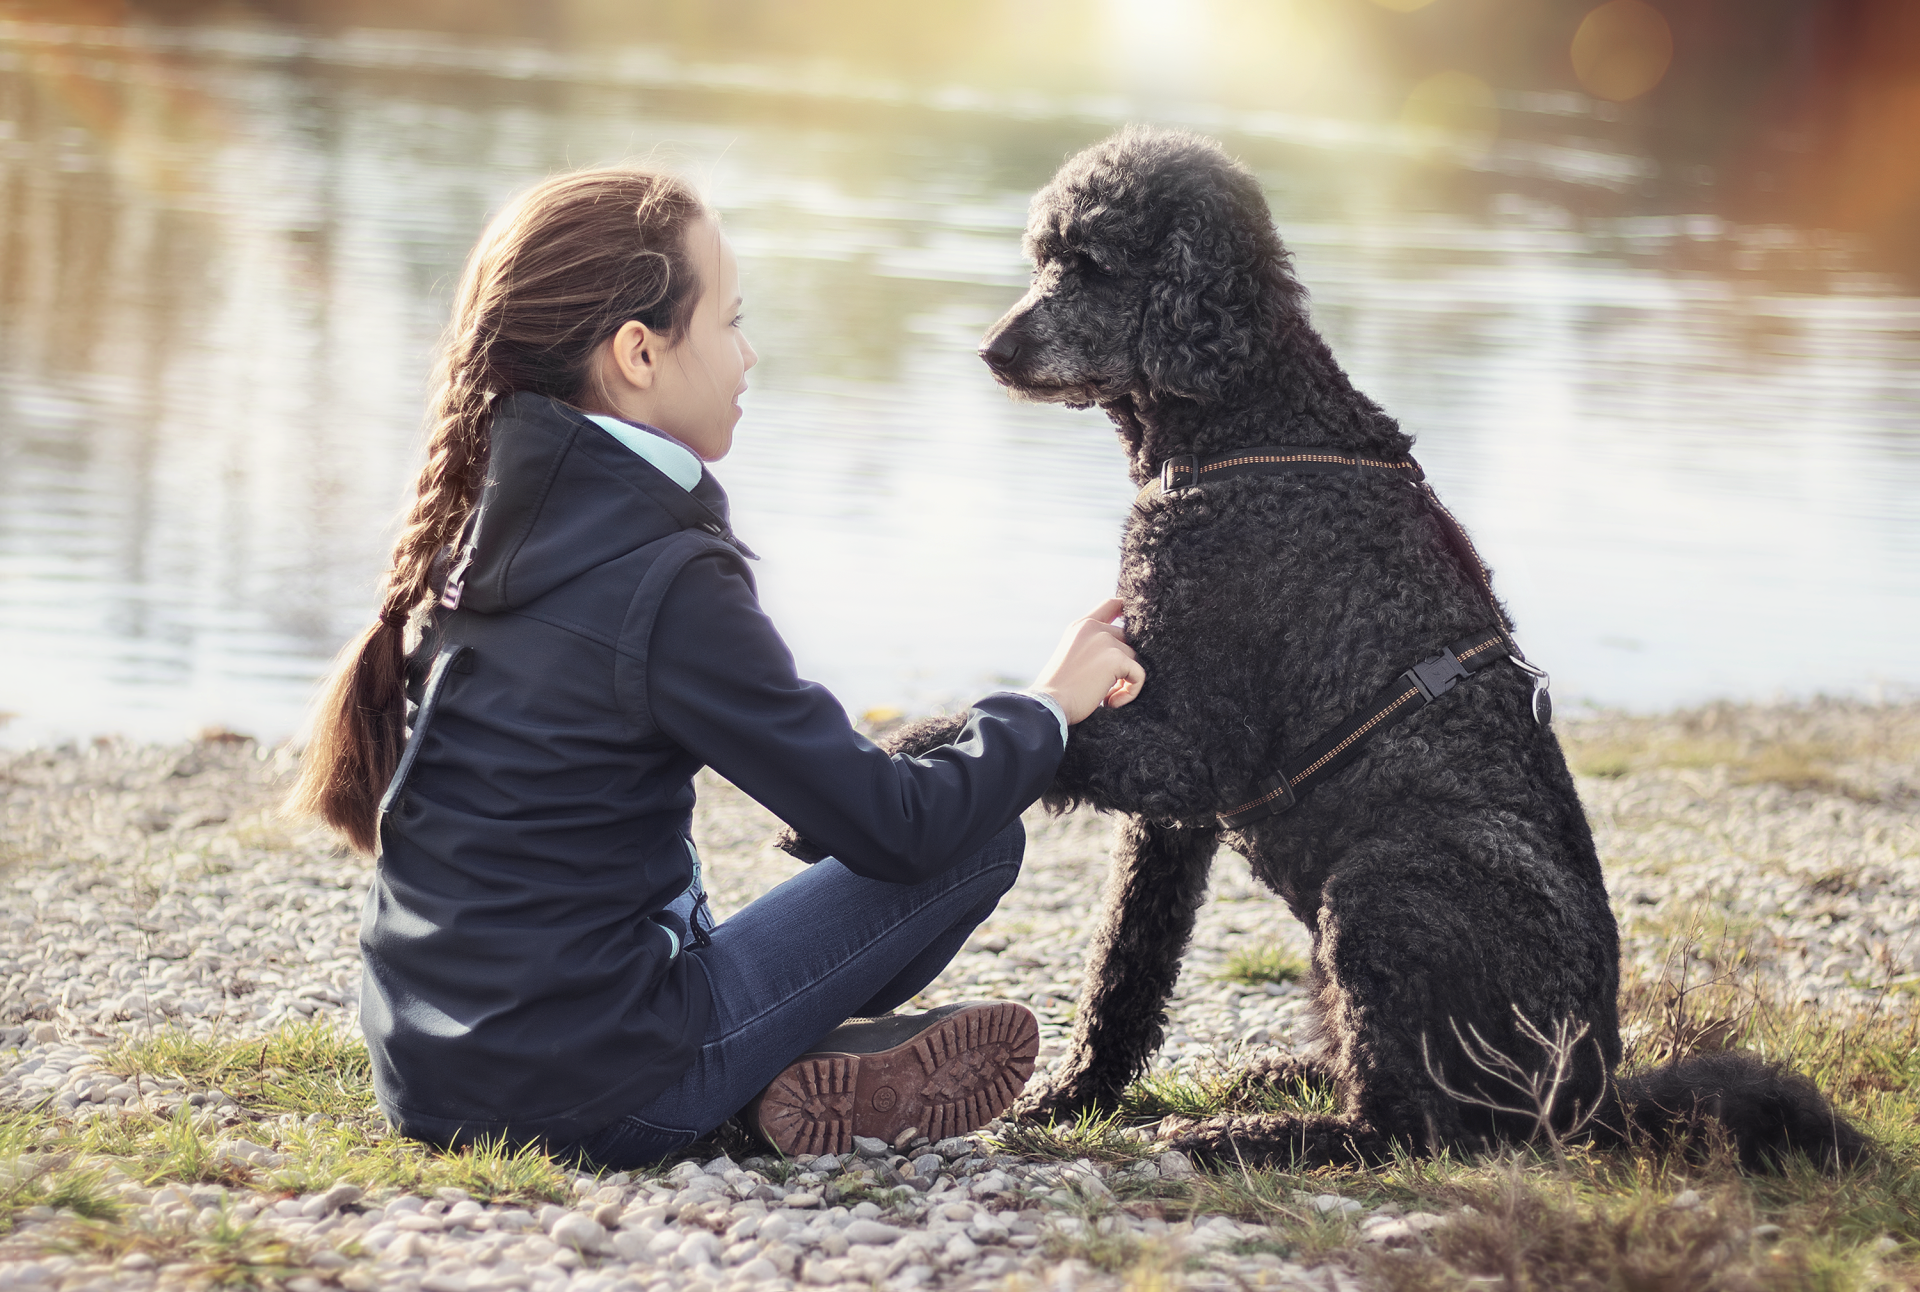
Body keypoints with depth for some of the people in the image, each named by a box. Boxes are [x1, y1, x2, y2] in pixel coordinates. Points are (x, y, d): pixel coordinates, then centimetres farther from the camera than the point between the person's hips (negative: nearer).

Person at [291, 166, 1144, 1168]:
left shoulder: (477, 523, 5)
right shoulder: (666, 580, -19)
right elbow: (894, 829, -15)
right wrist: (1045, 709, 2)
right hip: (583, 1099, -8)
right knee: (979, 840, 2)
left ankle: (774, 1083, 10)